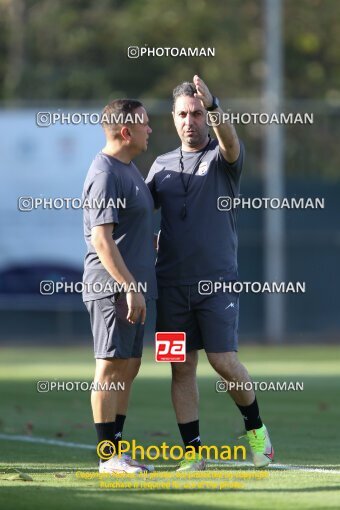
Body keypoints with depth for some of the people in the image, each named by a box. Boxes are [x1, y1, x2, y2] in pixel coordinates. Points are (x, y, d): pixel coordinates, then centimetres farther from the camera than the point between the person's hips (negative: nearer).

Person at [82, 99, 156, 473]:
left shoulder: (129, 169, 18)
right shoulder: (105, 174, -14)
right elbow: (101, 239, -20)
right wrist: (129, 288, -23)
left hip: (132, 286, 10)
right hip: (113, 287, -10)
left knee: (128, 369, 10)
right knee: (111, 368, -7)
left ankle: (117, 450, 15)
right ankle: (108, 456, -5)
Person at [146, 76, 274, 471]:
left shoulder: (223, 157, 1)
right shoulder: (163, 165, 13)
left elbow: (231, 143, -23)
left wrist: (213, 107, -42)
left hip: (217, 281, -3)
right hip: (171, 285, 3)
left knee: (224, 362, -10)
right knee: (182, 367, 1)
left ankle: (255, 427, 15)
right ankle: (193, 452, 5)